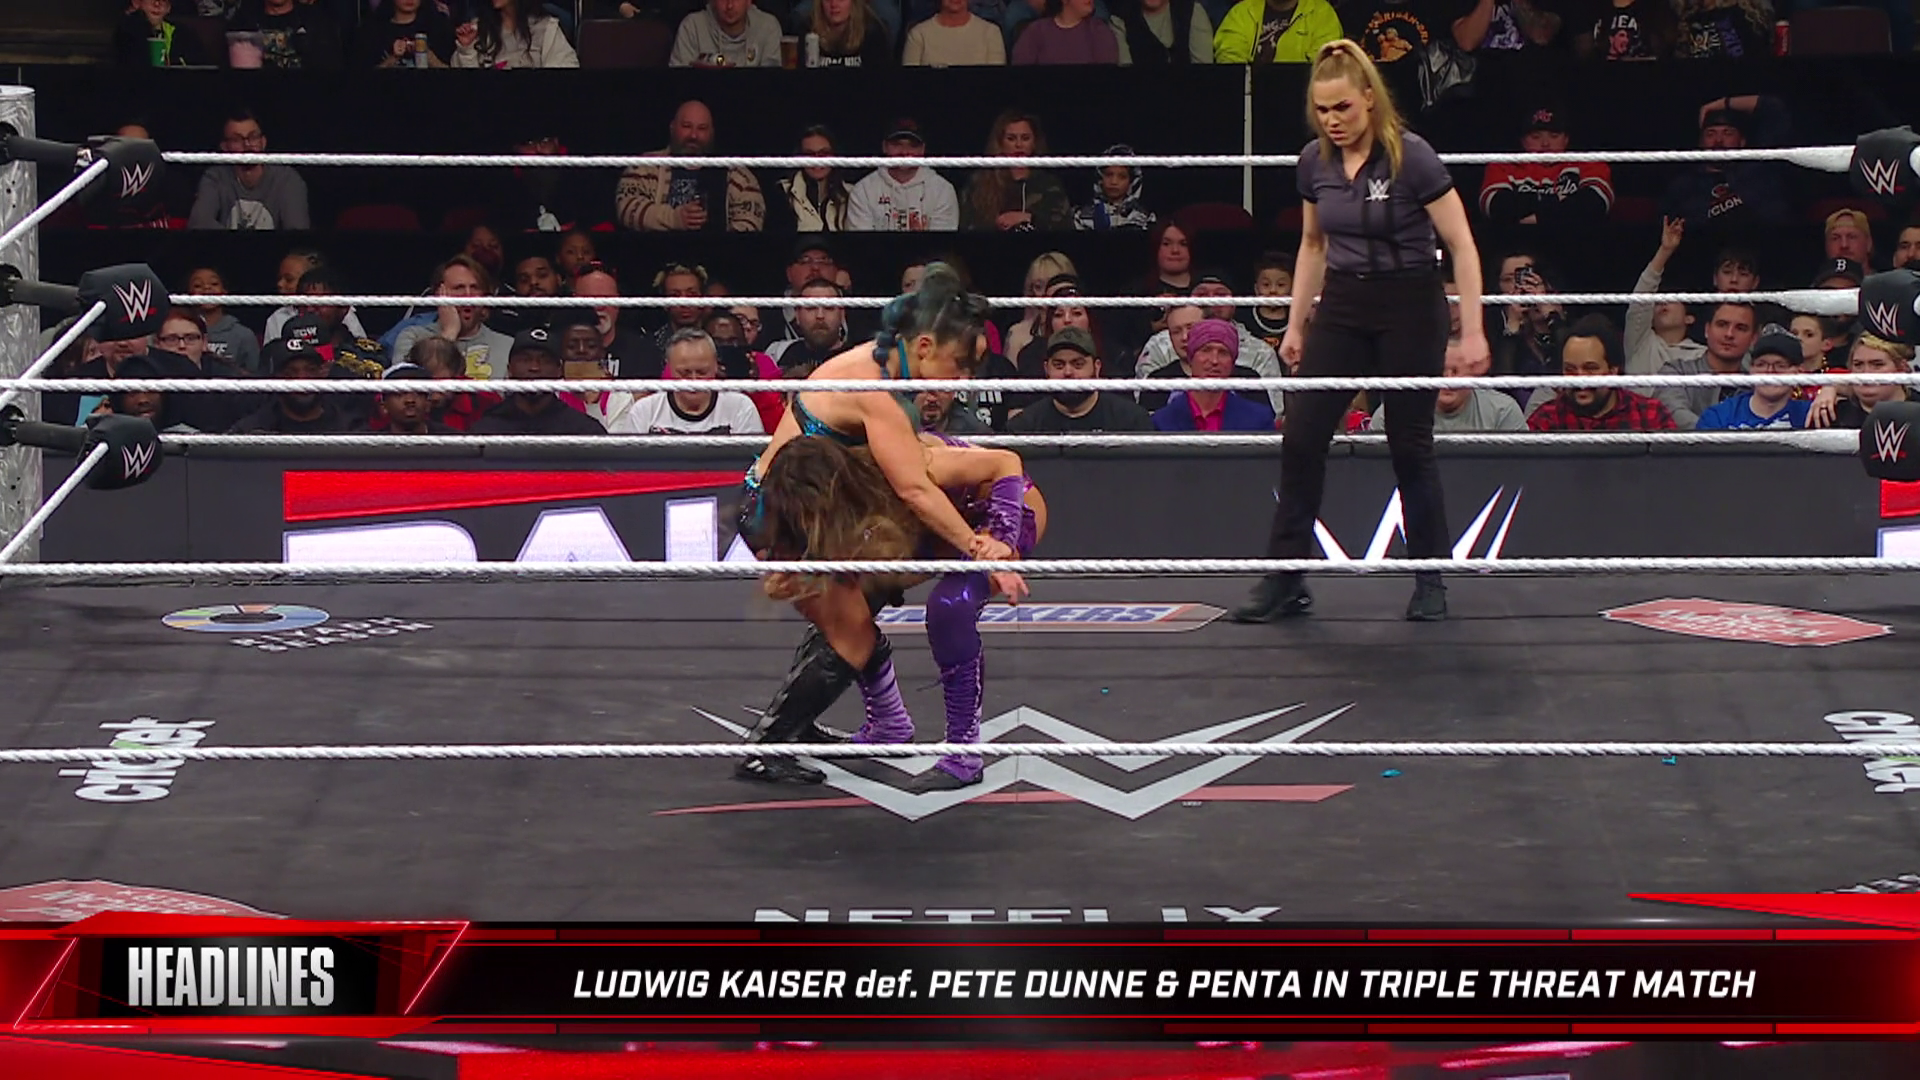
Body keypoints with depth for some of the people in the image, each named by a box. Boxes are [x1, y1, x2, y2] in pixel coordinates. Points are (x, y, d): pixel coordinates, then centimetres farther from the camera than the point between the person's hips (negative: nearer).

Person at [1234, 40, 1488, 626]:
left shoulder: (1410, 157, -16)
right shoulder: (1315, 162, 1)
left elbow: (1462, 246, -13)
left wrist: (1472, 331, -16)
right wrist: (1297, 324, 16)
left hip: (1409, 308, -5)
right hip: (1342, 307, 5)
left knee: (1409, 443, 1)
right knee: (1301, 435, -3)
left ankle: (1430, 582, 14)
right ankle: (1286, 580, 3)